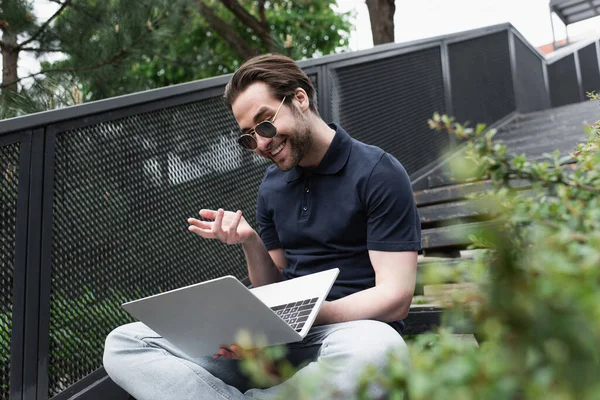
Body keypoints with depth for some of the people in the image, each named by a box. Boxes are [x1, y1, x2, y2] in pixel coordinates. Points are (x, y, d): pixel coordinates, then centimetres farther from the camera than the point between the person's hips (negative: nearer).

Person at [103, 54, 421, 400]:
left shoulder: (377, 173, -5)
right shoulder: (273, 185, 13)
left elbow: (395, 296, -12)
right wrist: (250, 241, -3)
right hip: (283, 336, 5)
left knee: (376, 350, -42)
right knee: (123, 345, -8)